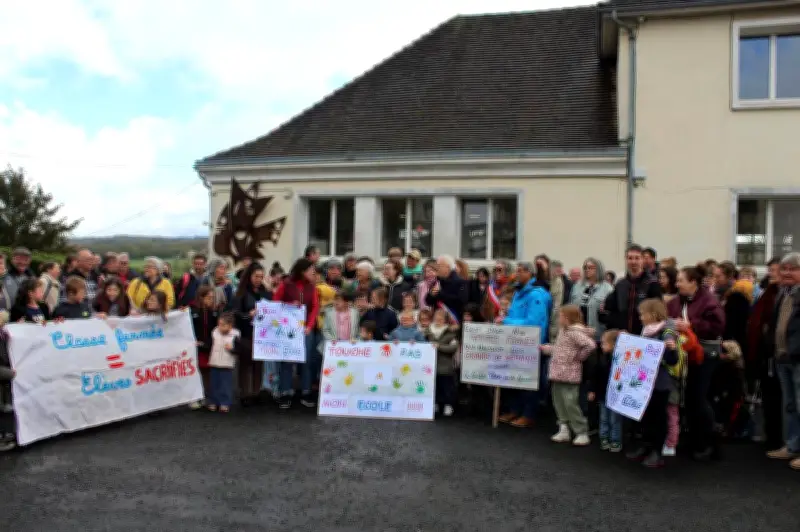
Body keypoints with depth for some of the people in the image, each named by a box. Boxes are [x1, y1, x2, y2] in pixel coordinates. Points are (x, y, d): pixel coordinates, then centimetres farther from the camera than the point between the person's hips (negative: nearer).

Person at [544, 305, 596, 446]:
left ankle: (582, 433, 5)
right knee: (559, 402, 14)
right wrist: (542, 348, 22)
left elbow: (590, 345, -28)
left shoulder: (575, 332, -17)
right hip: (558, 374, 10)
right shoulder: (564, 331, 14)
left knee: (570, 403, -6)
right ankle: (564, 429, 23)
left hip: (569, 375, -10)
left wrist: (579, 357, -16)